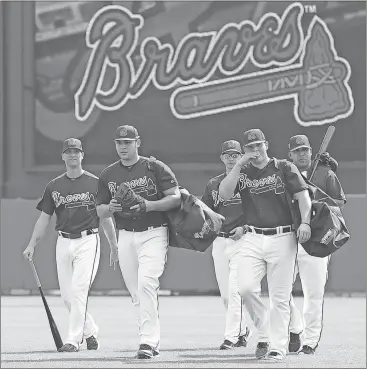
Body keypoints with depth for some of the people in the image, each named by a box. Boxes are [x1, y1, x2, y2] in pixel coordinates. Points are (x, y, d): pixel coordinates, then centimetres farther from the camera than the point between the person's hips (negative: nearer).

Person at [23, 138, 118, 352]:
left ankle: (74, 340, -13)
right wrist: (32, 245, 3)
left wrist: (114, 245, 2)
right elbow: (44, 218, 11)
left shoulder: (95, 183, 1)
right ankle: (90, 331, 26)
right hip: (64, 243, 4)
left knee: (79, 291, -14)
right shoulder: (54, 186, 9)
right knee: (67, 295, 5)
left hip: (88, 242, -4)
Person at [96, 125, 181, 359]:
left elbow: (176, 198, -7)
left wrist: (149, 205, -21)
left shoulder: (155, 168, -3)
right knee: (136, 292, 6)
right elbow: (100, 211, 13)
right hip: (126, 237, 5)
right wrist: (111, 208, -10)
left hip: (153, 233, -5)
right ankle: (153, 341, 18)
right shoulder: (107, 175, 10)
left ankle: (148, 341, -21)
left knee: (146, 283, -20)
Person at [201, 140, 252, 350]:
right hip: (220, 242, 5)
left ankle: (232, 336, -13)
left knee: (234, 291, -13)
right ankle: (243, 330, 26)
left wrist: (245, 227, -14)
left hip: (242, 241, -5)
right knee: (226, 294, 9)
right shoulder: (214, 184, 14)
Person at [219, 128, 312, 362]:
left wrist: (305, 222, -18)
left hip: (282, 238, -2)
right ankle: (265, 333, 6)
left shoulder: (284, 168, 5)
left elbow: (303, 196, -2)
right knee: (246, 287, -14)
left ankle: (278, 347, 2)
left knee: (280, 296, -4)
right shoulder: (242, 173, 13)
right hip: (253, 239, 2)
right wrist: (239, 165, -7)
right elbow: (224, 194, -2)